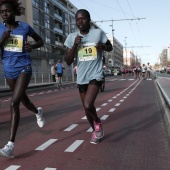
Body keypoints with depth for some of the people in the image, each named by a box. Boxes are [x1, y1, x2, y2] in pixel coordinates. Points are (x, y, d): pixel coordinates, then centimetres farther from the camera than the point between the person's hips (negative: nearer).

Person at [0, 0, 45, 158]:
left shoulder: (25, 27, -3)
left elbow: (40, 41, 10)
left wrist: (33, 46, -11)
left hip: (24, 68, -4)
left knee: (14, 102, -18)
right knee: (22, 99, 22)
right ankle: (38, 111, 57)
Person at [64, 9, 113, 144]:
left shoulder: (98, 33, -6)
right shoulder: (71, 37, -1)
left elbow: (110, 47, 10)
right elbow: (68, 62, -2)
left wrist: (103, 47, -12)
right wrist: (74, 45, -16)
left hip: (96, 75, -4)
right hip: (81, 78, 4)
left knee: (88, 105, -22)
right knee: (86, 108, 14)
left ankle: (97, 122, 11)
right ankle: (95, 131, 39)